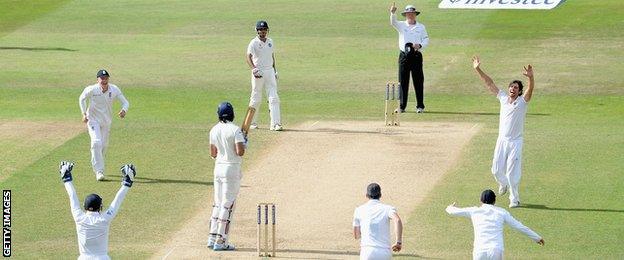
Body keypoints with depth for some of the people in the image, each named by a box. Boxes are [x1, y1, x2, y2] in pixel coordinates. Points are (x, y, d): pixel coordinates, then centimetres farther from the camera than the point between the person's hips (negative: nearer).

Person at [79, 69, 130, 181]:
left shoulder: (114, 90, -12)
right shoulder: (91, 90, -18)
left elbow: (125, 102, -9)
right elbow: (82, 99, 1)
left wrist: (124, 110, -30)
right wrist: (84, 114, -6)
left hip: (107, 121, 4)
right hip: (93, 120, -4)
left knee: (104, 145, 12)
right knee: (97, 143, -20)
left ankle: (97, 166, 37)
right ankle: (99, 171, -19)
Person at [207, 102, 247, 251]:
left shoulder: (214, 130, 6)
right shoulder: (235, 130, -13)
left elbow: (213, 153, 11)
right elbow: (240, 152, -18)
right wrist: (244, 143, 2)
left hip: (218, 167, 6)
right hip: (232, 169, -6)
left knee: (218, 204, 16)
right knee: (227, 205, -3)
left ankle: (212, 238, 14)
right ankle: (220, 241, -4)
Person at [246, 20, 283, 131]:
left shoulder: (270, 42, 11)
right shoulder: (254, 43, -8)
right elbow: (248, 57, -20)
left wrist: (275, 71, 18)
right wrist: (253, 69, -35)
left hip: (270, 71, 5)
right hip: (258, 72, -5)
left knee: (274, 98, -5)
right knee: (256, 99, 2)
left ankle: (275, 124, -10)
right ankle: (252, 123, 18)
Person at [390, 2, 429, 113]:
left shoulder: (421, 27, 13)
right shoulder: (401, 25, 10)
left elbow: (426, 39, 6)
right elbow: (393, 22, -11)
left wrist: (420, 45, -15)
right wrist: (392, 13, -31)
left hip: (416, 55, 0)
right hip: (404, 56, 0)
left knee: (418, 81, -1)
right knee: (403, 81, 0)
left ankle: (420, 106, 3)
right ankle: (401, 106, 4)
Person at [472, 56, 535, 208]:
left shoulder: (522, 101, -6)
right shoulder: (503, 98, 6)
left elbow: (530, 89, -25)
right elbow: (489, 83, 8)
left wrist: (530, 77, -44)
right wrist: (478, 69, 3)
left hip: (515, 142, -4)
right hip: (502, 140, 4)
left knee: (512, 173, -2)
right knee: (497, 170, 8)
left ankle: (514, 199, 11)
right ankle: (503, 184, 39)